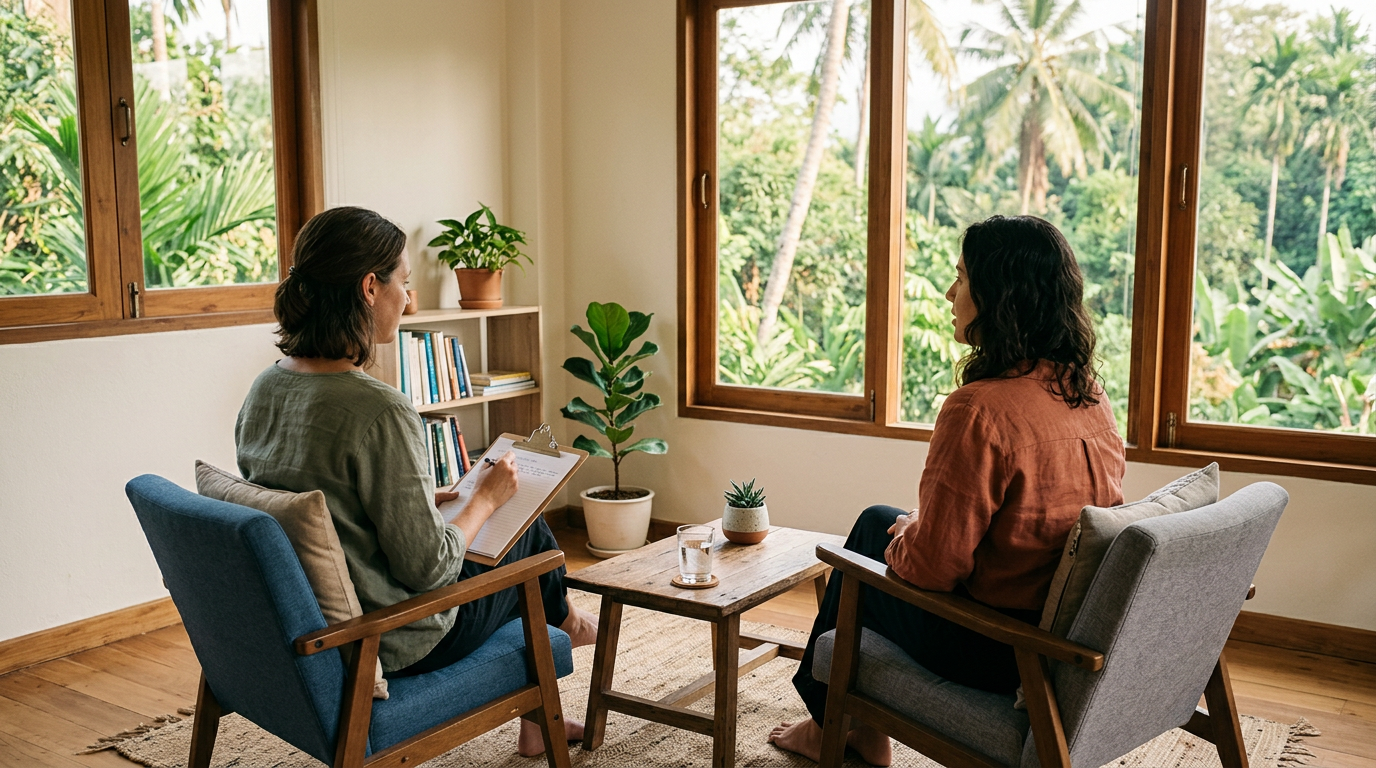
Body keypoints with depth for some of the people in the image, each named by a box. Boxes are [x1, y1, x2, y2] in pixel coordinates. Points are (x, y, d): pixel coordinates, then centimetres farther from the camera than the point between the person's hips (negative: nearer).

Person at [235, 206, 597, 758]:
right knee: (532, 531, 16)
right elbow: (427, 568, -25)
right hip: (392, 646, -8)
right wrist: (485, 497, -7)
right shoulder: (377, 412, -30)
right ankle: (563, 621, 52)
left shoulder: (264, 389, -4)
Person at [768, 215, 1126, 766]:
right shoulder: (1090, 396, -1)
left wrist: (901, 537, -1)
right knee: (879, 519, 22)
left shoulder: (980, 410, -28)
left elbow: (932, 566, -23)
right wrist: (913, 528, 15)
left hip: (991, 652, -7)